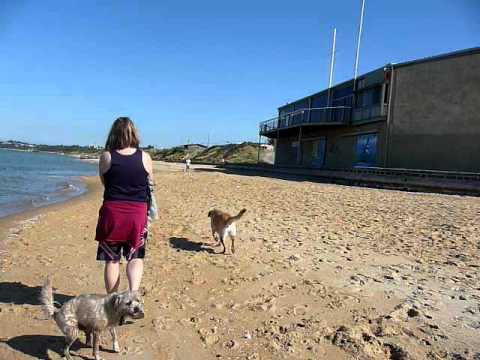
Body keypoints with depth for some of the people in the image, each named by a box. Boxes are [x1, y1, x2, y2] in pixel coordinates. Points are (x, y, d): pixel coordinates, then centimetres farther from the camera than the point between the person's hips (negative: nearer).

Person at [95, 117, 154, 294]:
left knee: (112, 259, 11)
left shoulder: (106, 157, -3)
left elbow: (104, 182, 10)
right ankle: (133, 291, -8)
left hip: (112, 212, 0)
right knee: (135, 257, 13)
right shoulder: (145, 157, -3)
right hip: (137, 213, 0)